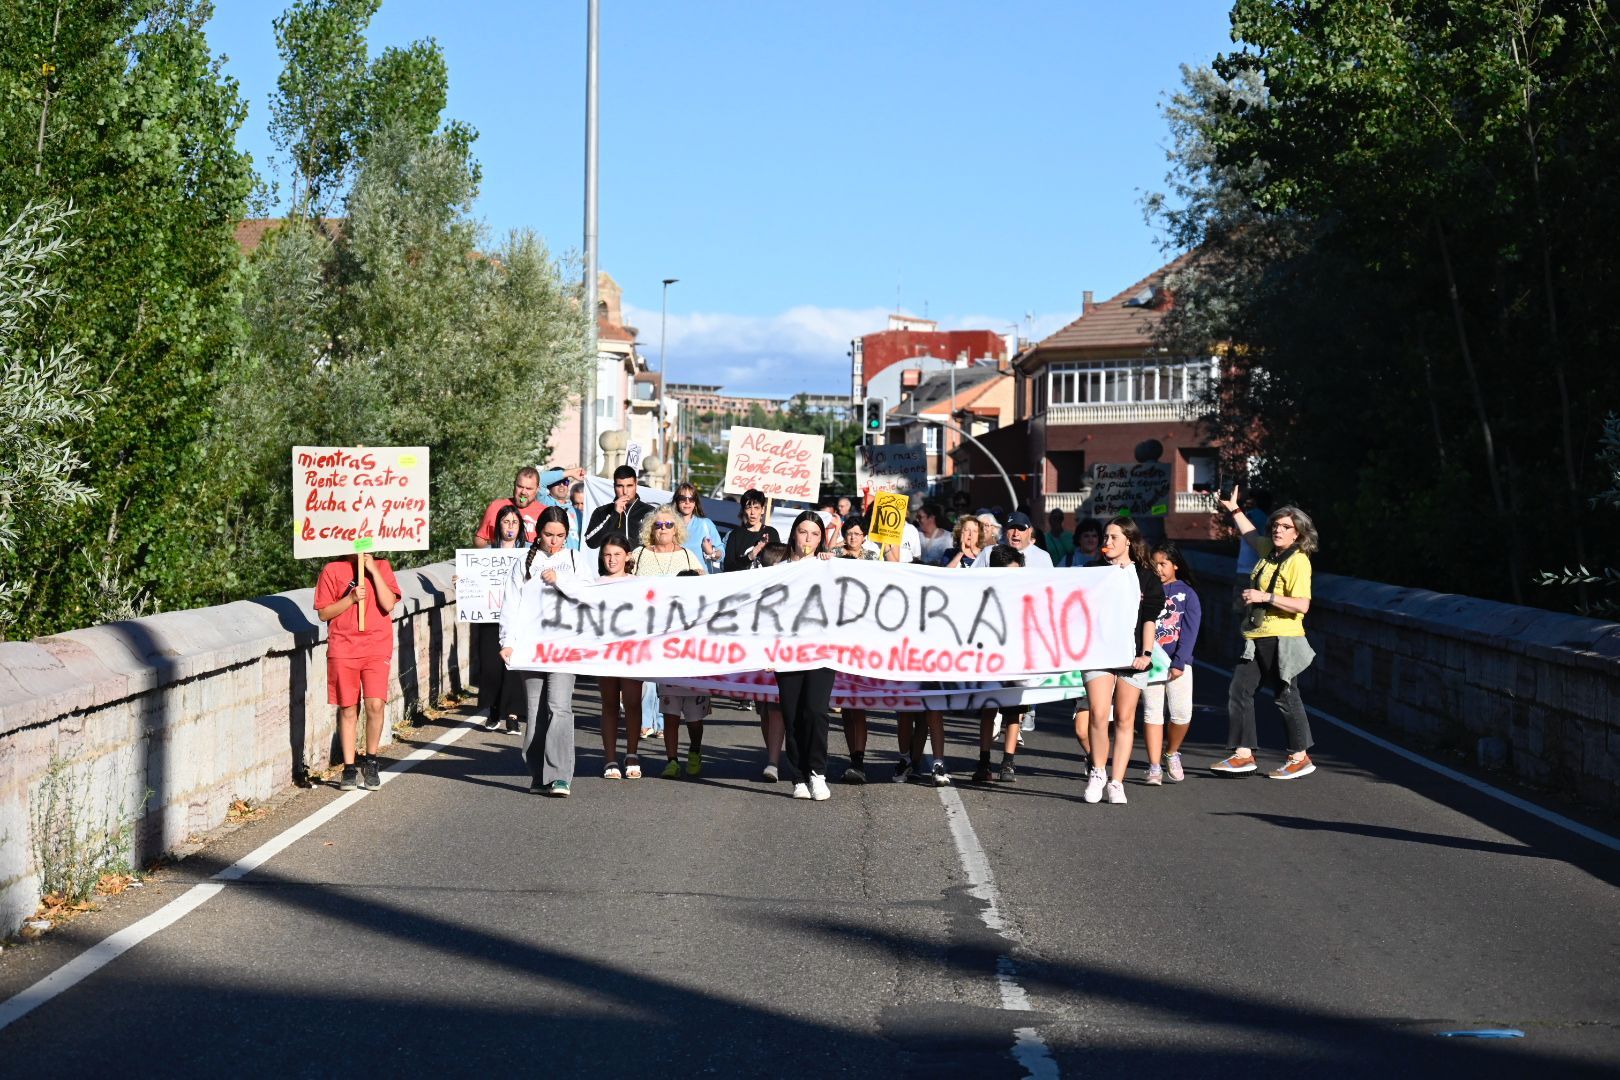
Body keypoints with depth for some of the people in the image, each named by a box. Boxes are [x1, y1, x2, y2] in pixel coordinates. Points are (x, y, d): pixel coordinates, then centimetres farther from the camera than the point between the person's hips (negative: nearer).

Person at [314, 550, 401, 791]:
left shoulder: (382, 567, 7)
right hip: (343, 648, 0)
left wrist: (373, 571, -10)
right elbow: (323, 613, 2)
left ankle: (370, 761, 9)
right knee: (348, 709, 4)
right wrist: (350, 599, -11)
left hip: (377, 647, 0)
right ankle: (349, 768, 13)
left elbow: (388, 604, -7)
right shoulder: (332, 570, 4)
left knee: (375, 704, -11)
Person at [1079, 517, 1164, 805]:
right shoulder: (1094, 571, 12)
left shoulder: (1146, 576, 8)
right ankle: (1097, 772, 3)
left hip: (1132, 654, 0)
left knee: (1125, 718, 1)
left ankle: (1116, 782, 5)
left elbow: (1150, 617, 3)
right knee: (1098, 714, -14)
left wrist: (1146, 653, -7)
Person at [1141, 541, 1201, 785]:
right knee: (1152, 712, -3)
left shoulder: (1186, 593, 4)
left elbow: (1190, 631, -2)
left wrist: (1179, 663, -10)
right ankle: (1154, 767, 1)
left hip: (1177, 661, -1)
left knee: (1182, 713, -6)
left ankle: (1172, 754, 20)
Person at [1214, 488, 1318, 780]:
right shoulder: (1270, 551, 11)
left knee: (1286, 698, 0)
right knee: (1240, 691, 4)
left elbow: (1302, 605, -23)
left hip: (1282, 640, -9)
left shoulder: (1298, 561, -13)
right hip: (1257, 638, 9)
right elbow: (1251, 535, 35)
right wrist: (1233, 510, 37)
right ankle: (1243, 754, 9)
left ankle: (1300, 758, 12)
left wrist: (1266, 596, -24)